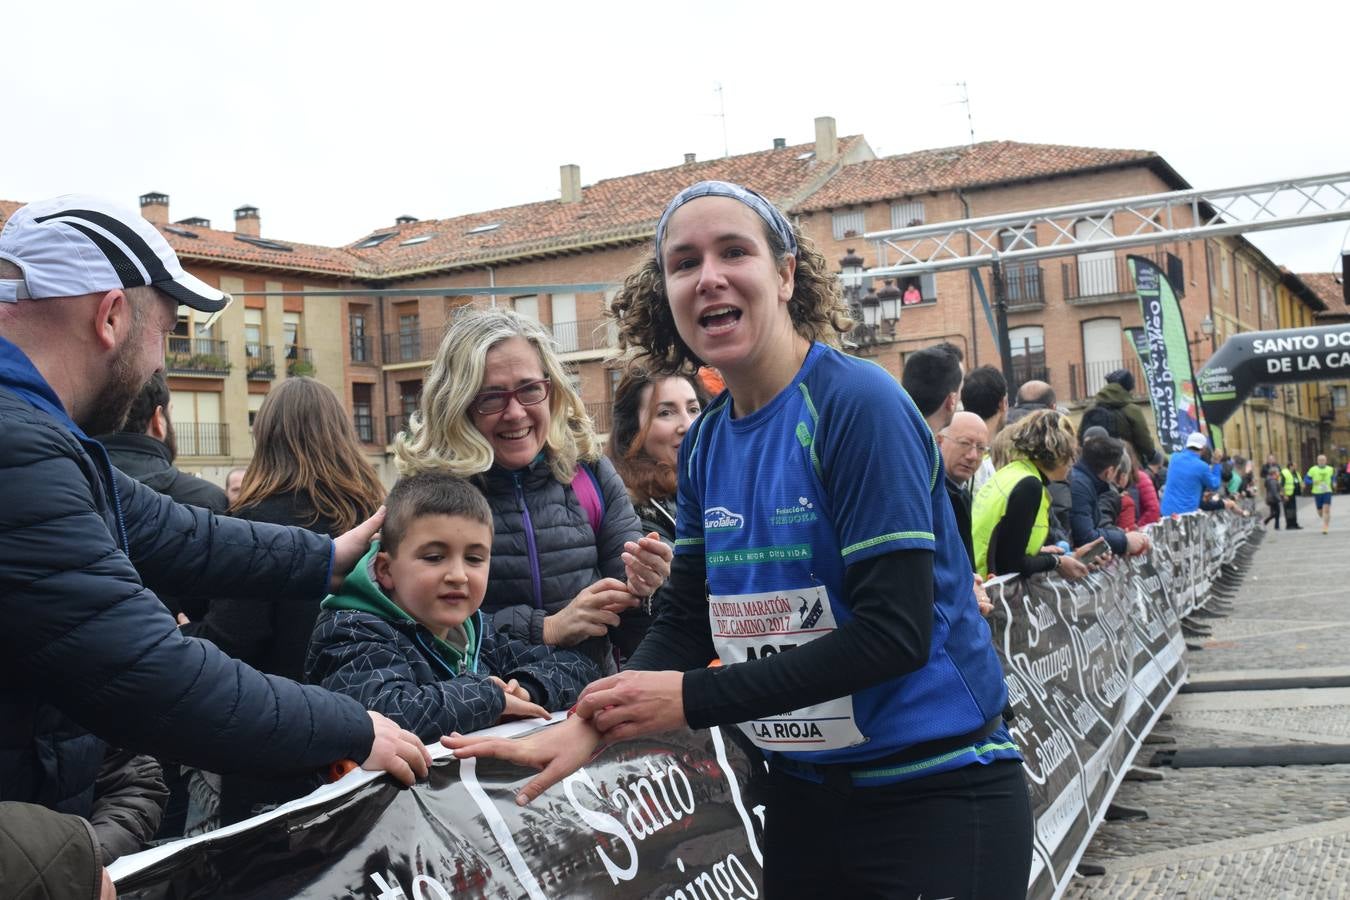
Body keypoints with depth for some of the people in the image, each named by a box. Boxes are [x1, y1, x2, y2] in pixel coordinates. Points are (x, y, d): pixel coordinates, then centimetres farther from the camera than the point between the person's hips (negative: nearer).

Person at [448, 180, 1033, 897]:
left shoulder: (857, 404, -17)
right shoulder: (705, 445, 4)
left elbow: (894, 631, -22)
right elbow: (687, 620, 6)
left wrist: (693, 700, -20)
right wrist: (590, 724, -11)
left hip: (934, 797, -6)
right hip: (802, 790, 6)